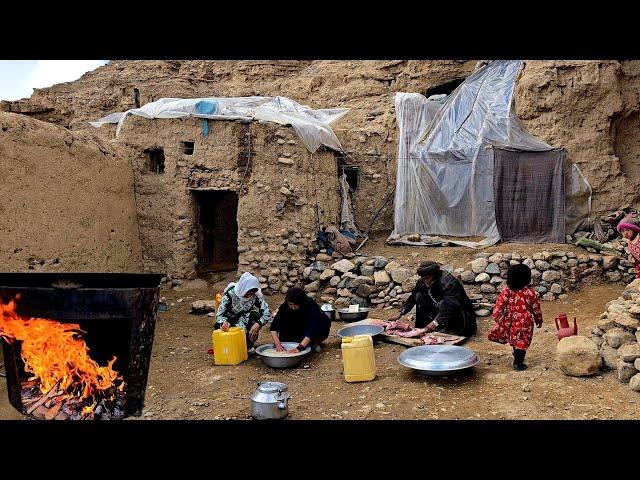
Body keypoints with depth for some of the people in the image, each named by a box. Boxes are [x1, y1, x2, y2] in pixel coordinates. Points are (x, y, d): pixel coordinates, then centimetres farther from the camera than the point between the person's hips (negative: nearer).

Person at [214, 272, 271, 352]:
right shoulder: (230, 293, -26)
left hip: (246, 320, 2)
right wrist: (223, 323, -48)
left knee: (256, 316, -30)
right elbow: (219, 314, -25)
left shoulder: (256, 295, -19)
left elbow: (267, 312, -20)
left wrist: (258, 324, -38)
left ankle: (249, 346, -10)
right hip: (230, 321, -2)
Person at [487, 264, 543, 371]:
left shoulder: (507, 291, -7)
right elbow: (536, 308, 1)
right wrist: (539, 320, 14)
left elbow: (500, 304, -10)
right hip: (525, 321, -2)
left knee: (515, 340, 17)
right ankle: (518, 363, 6)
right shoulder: (531, 292, -8)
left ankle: (517, 361, 27)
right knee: (522, 342, 4)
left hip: (510, 321, 2)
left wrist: (496, 315, -2)